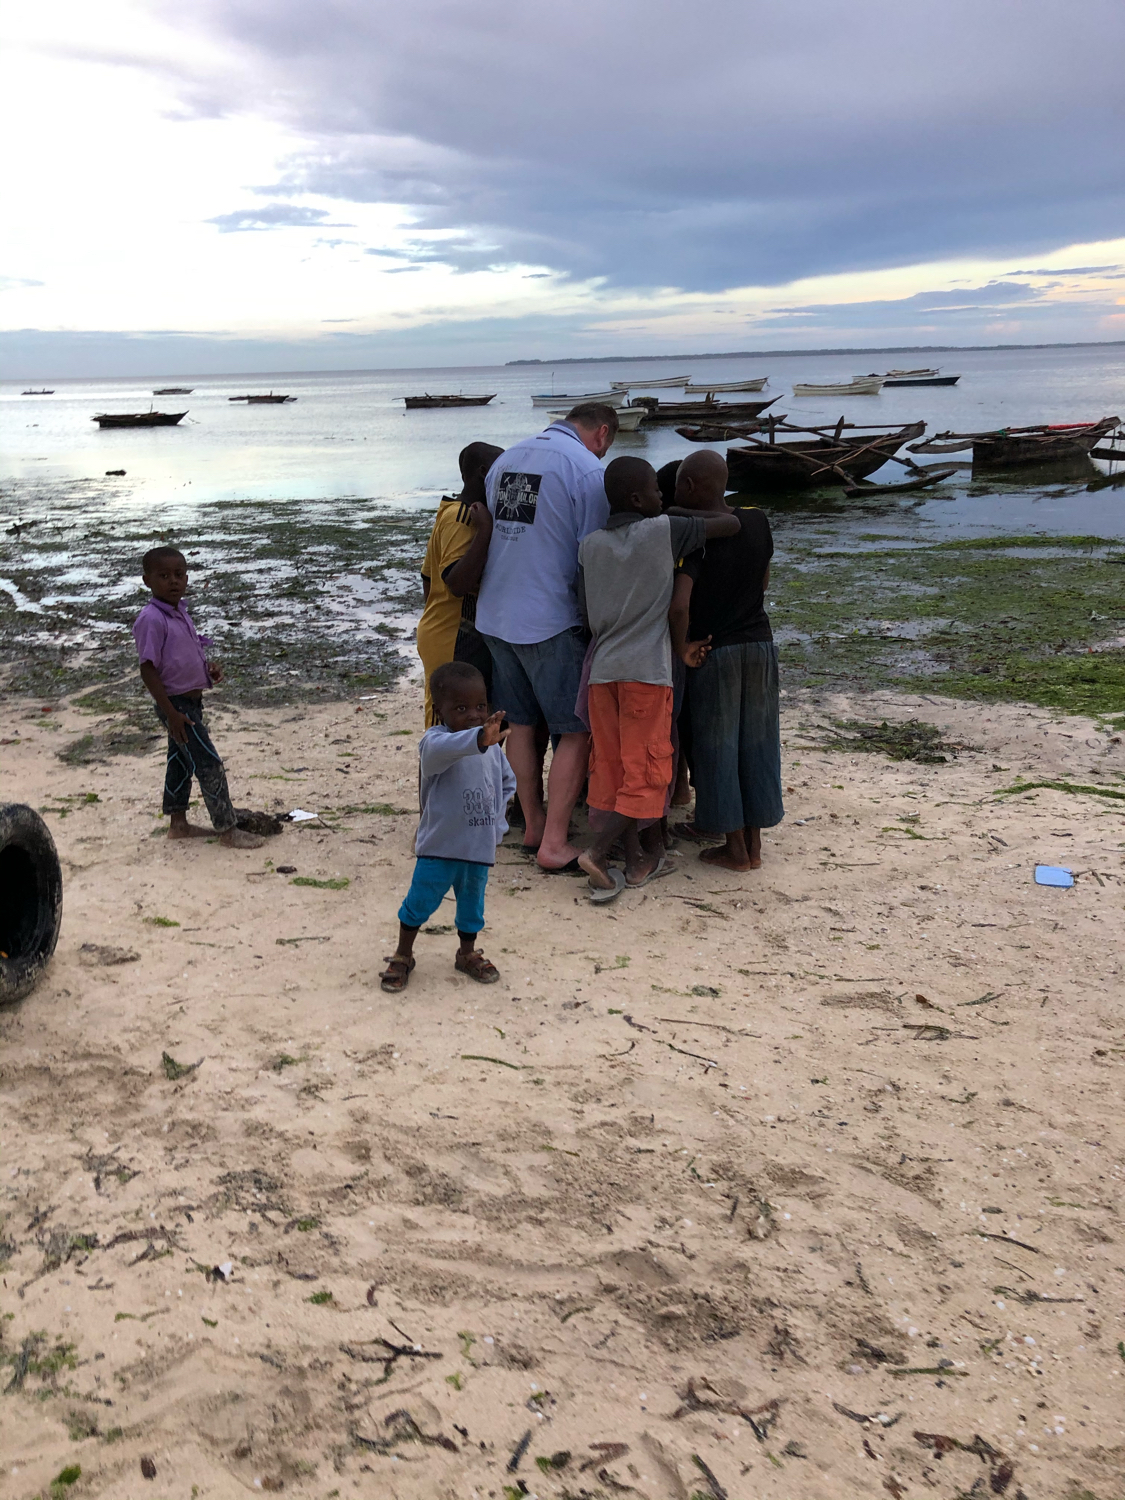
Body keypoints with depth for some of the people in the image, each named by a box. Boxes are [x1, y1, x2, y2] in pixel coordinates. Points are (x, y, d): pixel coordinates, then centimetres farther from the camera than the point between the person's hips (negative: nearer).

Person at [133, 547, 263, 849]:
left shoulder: (180, 613, 7)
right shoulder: (151, 619, -21)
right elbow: (148, 670, -22)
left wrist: (208, 667, 2)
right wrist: (171, 714, -24)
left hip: (192, 700, 10)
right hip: (176, 704, -10)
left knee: (182, 762, 19)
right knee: (209, 764, -8)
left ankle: (178, 823, 32)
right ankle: (227, 830, -3)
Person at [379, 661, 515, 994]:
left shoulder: (493, 748, -1)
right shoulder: (434, 742, -21)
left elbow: (508, 784, 15)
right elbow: (447, 748, -46)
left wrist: (496, 824, 4)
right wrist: (480, 739, -66)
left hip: (480, 847, 5)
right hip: (439, 846, -5)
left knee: (472, 903, 20)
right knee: (420, 903, 7)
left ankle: (468, 954, 42)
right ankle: (403, 956, 29)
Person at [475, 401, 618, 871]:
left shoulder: (506, 459, 11)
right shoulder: (586, 468, -10)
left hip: (495, 616, 7)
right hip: (550, 620, -7)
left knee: (520, 724, 17)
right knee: (576, 731, 2)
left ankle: (533, 826, 28)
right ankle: (554, 845, 2)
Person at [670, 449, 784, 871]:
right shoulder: (757, 521, 0)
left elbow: (679, 606, -27)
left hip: (714, 650, -5)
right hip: (760, 643, 5)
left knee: (716, 747, 6)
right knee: (756, 743, 12)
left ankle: (734, 848, 13)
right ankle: (754, 843, 21)